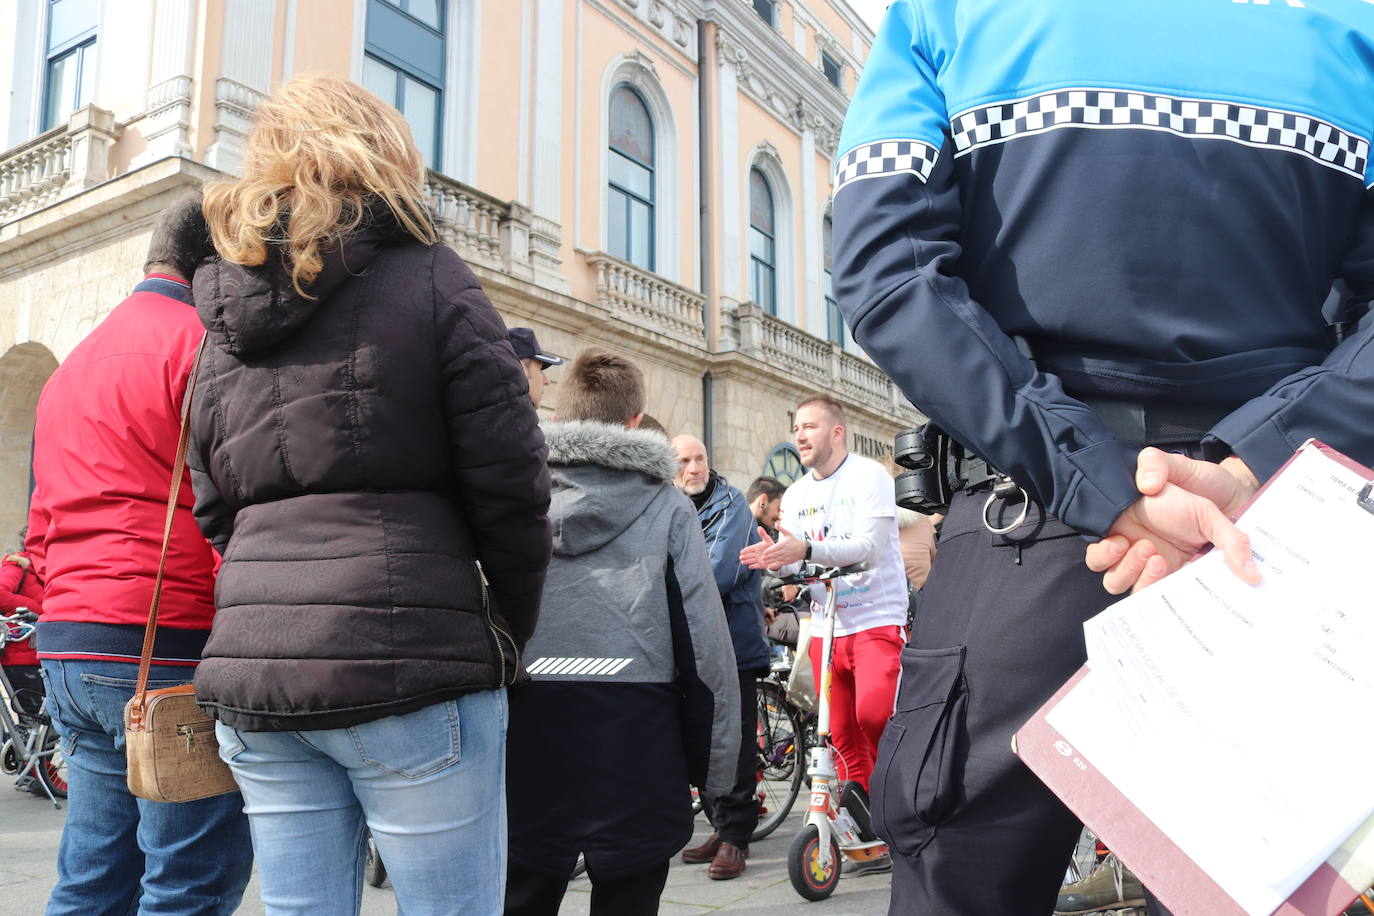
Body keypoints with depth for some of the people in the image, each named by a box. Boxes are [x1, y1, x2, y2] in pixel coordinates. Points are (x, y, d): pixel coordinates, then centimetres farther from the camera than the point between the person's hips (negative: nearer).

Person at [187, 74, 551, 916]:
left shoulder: (229, 307, 15)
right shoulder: (429, 279, -2)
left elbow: (215, 509, 17)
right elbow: (509, 484, -6)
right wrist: (513, 634, 6)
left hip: (255, 666, 6)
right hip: (409, 664, -6)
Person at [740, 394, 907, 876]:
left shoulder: (868, 476, -6)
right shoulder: (795, 495, 13)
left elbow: (868, 545, -19)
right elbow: (791, 558, 10)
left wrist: (806, 550, -33)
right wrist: (774, 558, -14)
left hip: (877, 618, -6)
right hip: (825, 625, 6)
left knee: (873, 713, -25)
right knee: (843, 736, 6)